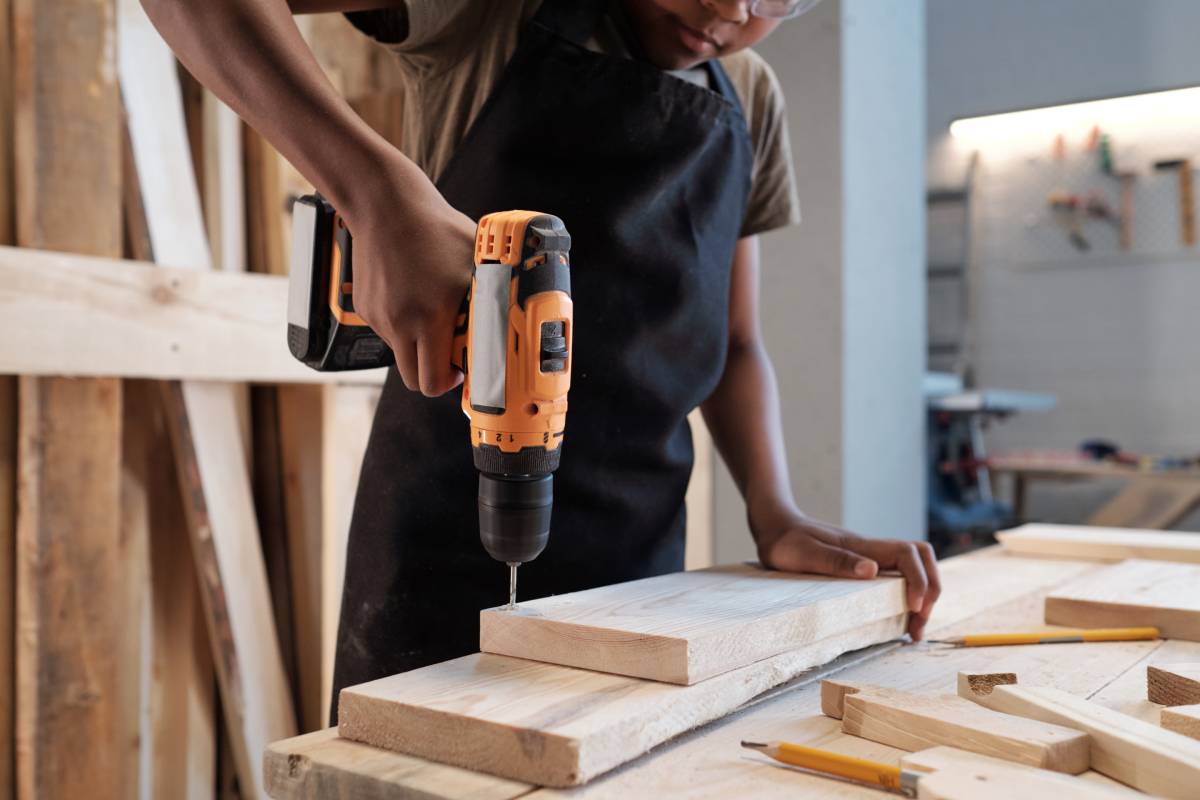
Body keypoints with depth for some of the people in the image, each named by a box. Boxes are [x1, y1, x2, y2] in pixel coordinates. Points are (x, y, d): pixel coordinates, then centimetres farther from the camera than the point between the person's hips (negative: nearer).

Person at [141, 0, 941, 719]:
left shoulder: (753, 102, 7)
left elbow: (734, 345, 11)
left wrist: (778, 515, -5)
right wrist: (379, 190, -31)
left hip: (640, 566, 5)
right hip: (445, 544, -4)